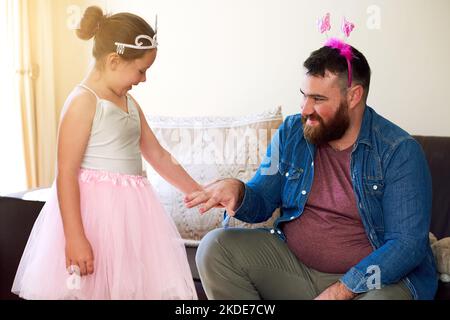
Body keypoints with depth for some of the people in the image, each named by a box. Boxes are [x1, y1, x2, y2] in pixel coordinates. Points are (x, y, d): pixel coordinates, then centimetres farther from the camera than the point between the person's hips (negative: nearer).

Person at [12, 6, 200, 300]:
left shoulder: (130, 103, 13)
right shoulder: (83, 101, -12)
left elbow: (158, 156, 21)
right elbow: (66, 173, -17)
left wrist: (198, 191, 20)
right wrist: (74, 238, -21)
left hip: (130, 209, 8)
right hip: (94, 209, -8)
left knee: (136, 285, 8)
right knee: (90, 288, -2)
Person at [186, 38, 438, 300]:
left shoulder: (400, 151, -11)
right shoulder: (291, 133, 3)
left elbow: (407, 244, -16)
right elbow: (261, 204, 8)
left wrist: (339, 291, -24)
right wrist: (237, 191, -17)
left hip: (373, 276, -4)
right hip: (291, 262, 5)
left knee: (387, 296, -38)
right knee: (215, 247, -14)